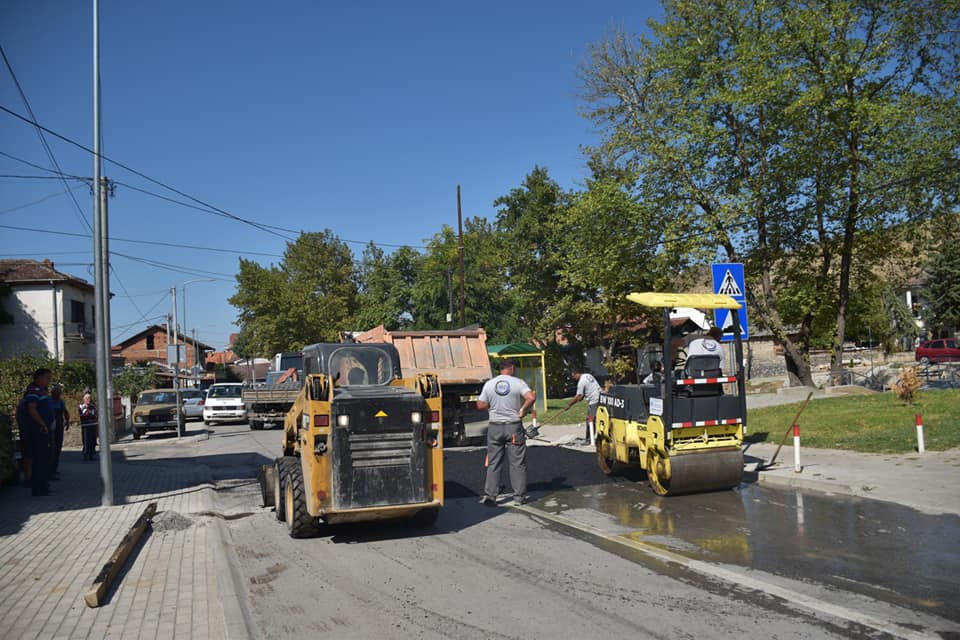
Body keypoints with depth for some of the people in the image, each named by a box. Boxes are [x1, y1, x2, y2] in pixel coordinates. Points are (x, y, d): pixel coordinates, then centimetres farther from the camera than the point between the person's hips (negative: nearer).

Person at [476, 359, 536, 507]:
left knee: (493, 463, 8)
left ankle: (489, 495, 4)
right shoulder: (518, 383, -6)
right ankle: (519, 496, 9)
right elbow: (531, 397, -20)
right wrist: (522, 410, -7)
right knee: (518, 463, 6)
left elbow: (480, 405, 2)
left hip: (495, 427, 2)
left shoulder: (489, 384, 2)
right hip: (514, 427, -2)